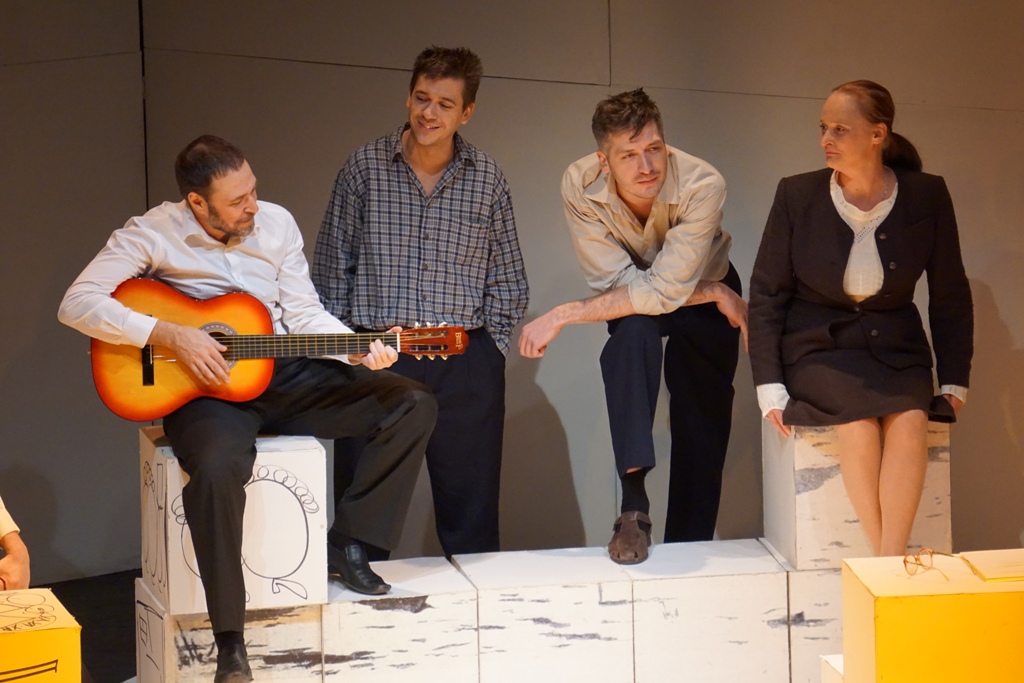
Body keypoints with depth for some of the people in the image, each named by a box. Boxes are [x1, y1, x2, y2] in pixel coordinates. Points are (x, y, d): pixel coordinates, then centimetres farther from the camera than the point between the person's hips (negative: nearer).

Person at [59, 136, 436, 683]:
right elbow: (77, 303, -16)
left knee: (413, 405, -10)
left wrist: (359, 350, -12)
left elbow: (303, 314, 7)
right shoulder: (152, 235, -9)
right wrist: (170, 335, -23)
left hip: (285, 376, 5)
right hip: (205, 386, -5)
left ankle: (348, 541, 0)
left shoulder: (276, 223, 4)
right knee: (217, 468, -39)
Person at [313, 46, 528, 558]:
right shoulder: (364, 168, 4)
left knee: (471, 516, 5)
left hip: (466, 367, 1)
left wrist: (487, 352, 4)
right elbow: (331, 270, 7)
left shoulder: (487, 180, 7)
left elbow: (508, 284, 13)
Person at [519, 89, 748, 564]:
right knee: (633, 333, -33)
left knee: (702, 426, -3)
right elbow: (622, 283, -26)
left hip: (703, 298, 0)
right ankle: (633, 503, -35)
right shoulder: (580, 186, -29)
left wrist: (561, 317, -37)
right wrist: (714, 294, -30)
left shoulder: (702, 186, -35)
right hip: (632, 298, 0)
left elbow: (665, 293, -38)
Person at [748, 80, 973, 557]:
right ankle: (886, 564, -25)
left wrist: (954, 382, 3)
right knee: (857, 418, -31)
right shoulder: (797, 195, -5)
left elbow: (951, 296, 7)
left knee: (910, 420, -30)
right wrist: (770, 386, -6)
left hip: (895, 348, 1)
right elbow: (766, 294, 1)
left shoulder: (926, 196, -3)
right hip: (818, 346, -1)